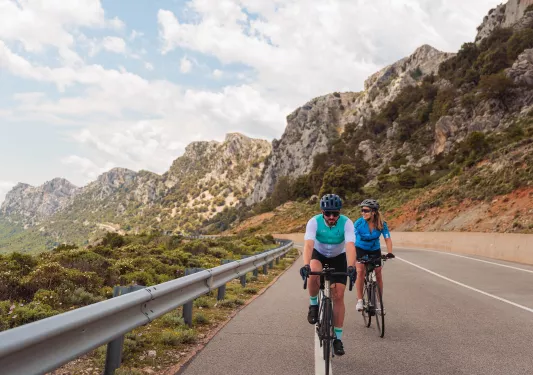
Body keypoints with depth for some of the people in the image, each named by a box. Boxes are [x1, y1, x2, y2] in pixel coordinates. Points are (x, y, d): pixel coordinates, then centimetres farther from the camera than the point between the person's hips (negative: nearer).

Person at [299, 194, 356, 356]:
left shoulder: (346, 223, -28)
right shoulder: (314, 222, -28)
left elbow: (350, 246, -39)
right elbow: (308, 244, -40)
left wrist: (351, 266, -56)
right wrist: (306, 265, -56)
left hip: (338, 258, 1)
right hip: (319, 254, 0)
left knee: (338, 296, -6)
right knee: (314, 273, -36)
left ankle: (338, 338, 7)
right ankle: (313, 305, -8)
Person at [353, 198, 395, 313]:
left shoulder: (381, 224, -22)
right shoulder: (358, 223, -27)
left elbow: (387, 239, -22)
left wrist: (389, 252, -37)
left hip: (374, 249, 2)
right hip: (360, 249, -2)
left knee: (378, 274, -2)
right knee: (360, 271, -19)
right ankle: (359, 300, -7)